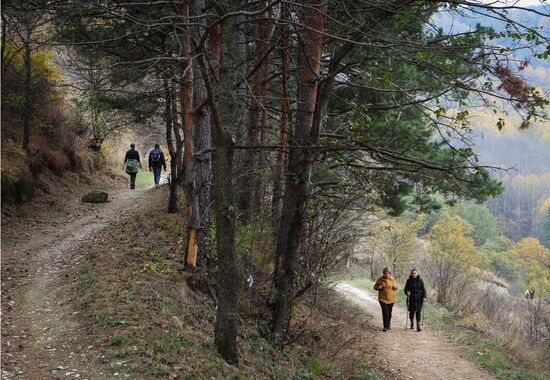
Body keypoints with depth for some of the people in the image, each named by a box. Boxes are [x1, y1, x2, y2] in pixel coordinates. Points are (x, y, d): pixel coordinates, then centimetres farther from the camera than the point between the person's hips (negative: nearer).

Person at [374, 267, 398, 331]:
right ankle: (386, 326, -4)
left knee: (389, 313, 14)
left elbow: (396, 287, 14)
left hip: (391, 299, 3)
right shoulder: (380, 280, -5)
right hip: (383, 299, -3)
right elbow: (375, 287, 5)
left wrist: (395, 287, -10)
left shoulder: (392, 279, 1)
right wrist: (378, 287, -17)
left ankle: (388, 325, 32)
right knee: (385, 313, -13)